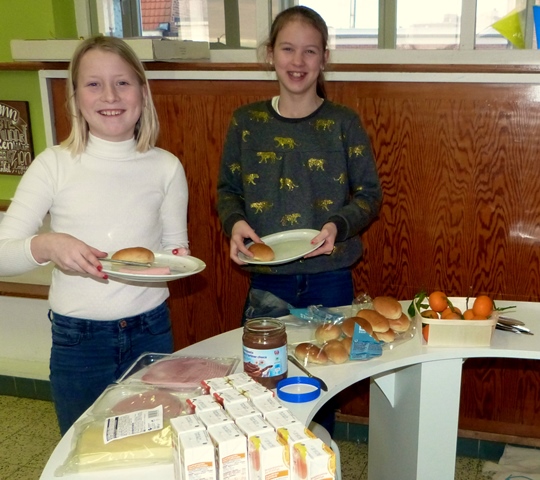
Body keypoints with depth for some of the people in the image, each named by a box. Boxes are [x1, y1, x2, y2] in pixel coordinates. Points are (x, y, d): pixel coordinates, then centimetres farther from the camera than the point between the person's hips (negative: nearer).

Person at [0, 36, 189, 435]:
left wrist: (177, 260, -14)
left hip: (151, 331, 2)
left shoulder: (165, 167, -1)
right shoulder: (55, 165, -7)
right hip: (77, 340, -1)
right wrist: (46, 246, -27)